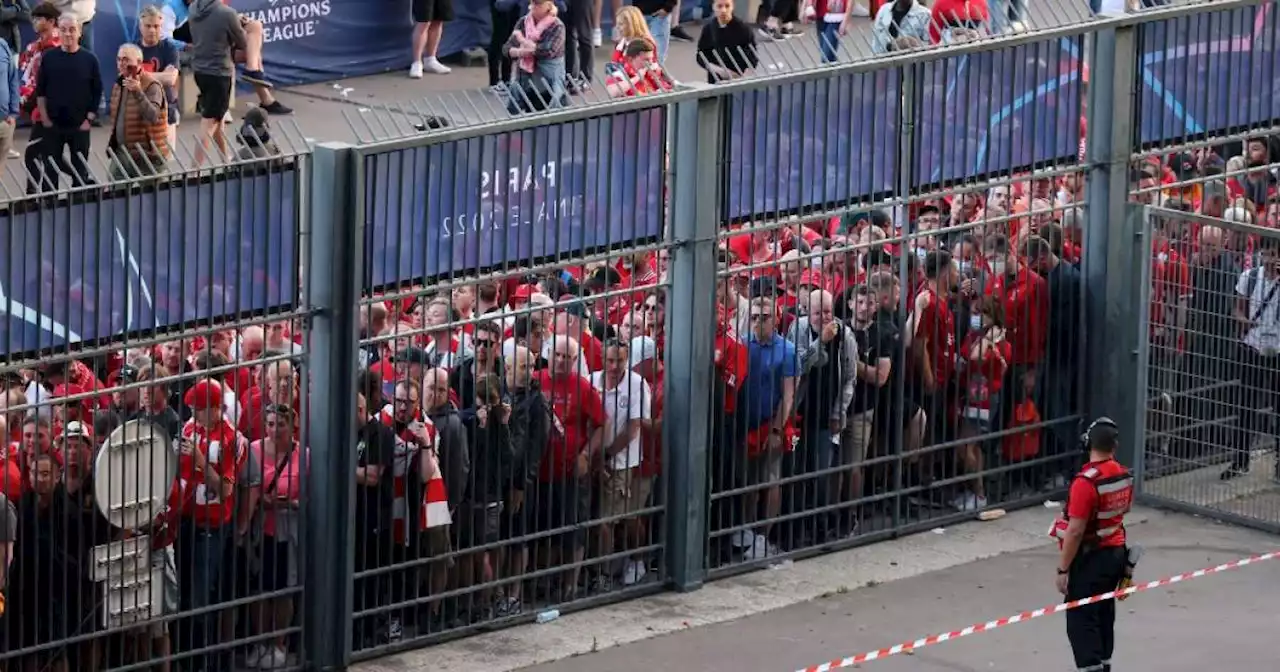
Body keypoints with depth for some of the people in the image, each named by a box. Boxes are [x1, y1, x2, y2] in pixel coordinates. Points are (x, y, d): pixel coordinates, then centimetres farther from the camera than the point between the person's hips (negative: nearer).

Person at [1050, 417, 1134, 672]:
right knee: (1104, 615, 19)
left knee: (1081, 622, -5)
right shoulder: (1125, 476, 1)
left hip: (1090, 559, -8)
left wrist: (1063, 569, -15)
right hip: (1117, 553, 8)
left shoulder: (1086, 482, -24)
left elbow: (1075, 531, -23)